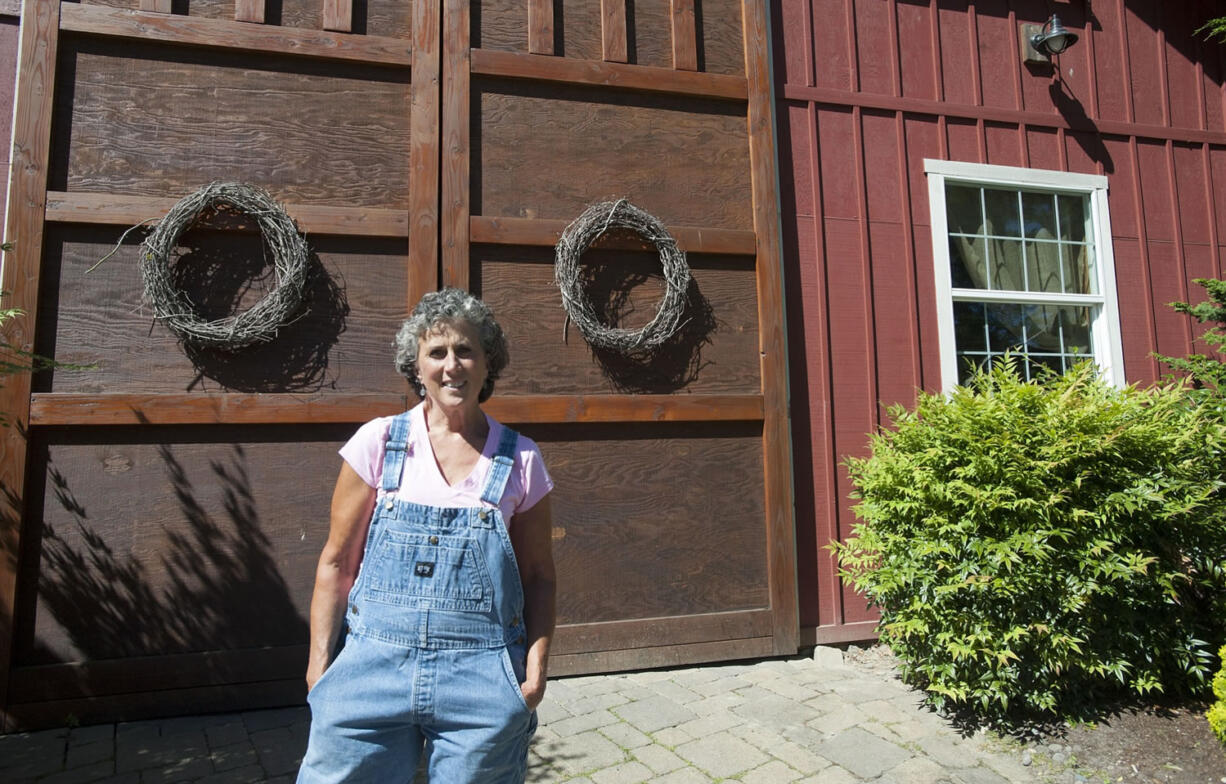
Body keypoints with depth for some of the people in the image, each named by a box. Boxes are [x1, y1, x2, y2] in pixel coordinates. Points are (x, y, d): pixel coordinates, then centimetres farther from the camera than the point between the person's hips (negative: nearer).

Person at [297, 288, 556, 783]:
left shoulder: (520, 460, 0)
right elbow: (337, 562, 4)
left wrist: (537, 661, -6)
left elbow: (537, 576, 6)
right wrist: (319, 664, 1)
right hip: (374, 665, 0)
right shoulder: (379, 443, -1)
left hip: (482, 675, 0)